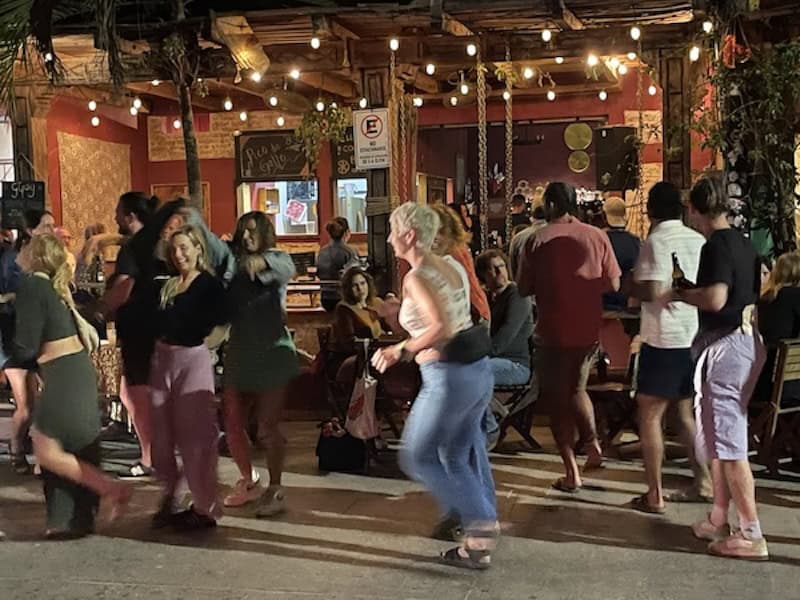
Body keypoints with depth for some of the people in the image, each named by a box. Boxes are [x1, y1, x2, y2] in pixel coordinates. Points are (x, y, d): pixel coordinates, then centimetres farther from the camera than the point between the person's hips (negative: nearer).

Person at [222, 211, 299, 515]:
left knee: (268, 427, -4)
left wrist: (262, 261, -49)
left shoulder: (276, 259, -4)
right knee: (233, 424, 8)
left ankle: (275, 490, 9)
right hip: (239, 353, 5)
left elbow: (287, 268, -25)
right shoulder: (235, 265, 12)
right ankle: (248, 481, 28)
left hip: (272, 352, -5)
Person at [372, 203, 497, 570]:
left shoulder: (416, 277, -15)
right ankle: (481, 539, 24)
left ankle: (480, 523, 2)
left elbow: (441, 328, -28)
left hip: (448, 377, -9)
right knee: (459, 455, 20)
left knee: (417, 457, 7)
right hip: (479, 369, 9)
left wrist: (402, 351, -19)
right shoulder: (453, 266, 9)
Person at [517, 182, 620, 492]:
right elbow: (613, 284, 2)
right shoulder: (596, 236, -2)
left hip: (555, 331, -3)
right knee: (576, 389, 25)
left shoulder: (538, 240, -8)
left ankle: (572, 472, 6)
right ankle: (593, 444, 10)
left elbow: (524, 289, -3)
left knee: (558, 399, 7)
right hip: (590, 330, 3)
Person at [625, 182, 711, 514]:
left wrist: (629, 287, -3)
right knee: (687, 412, 19)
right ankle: (703, 483, 23)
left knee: (650, 415, 1)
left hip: (664, 339, -7)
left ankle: (654, 495, 2)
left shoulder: (656, 241, -12)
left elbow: (653, 291, -21)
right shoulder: (699, 240, 8)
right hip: (695, 336, 7)